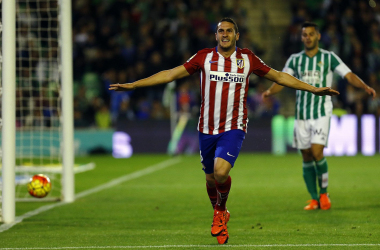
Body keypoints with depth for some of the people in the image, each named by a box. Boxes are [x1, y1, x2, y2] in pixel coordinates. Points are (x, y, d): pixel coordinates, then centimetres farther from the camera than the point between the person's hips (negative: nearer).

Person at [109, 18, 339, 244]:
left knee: (221, 171, -23)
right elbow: (171, 74, 3)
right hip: (207, 129, 2)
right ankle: (221, 219, 36)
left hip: (234, 128, -2)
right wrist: (133, 85, -1)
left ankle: (221, 211, 7)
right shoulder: (204, 57, 2)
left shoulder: (247, 59, 2)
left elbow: (279, 76, 11)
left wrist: (314, 89, 9)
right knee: (211, 178, 10)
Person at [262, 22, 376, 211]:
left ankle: (324, 193, 2)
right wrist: (270, 91, -20)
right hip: (302, 115, 3)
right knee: (306, 157, 4)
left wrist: (365, 87, -21)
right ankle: (314, 199, 13)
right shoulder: (295, 59, 9)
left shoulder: (329, 58, 2)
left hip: (322, 113, -3)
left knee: (317, 153, -17)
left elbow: (349, 75, -3)